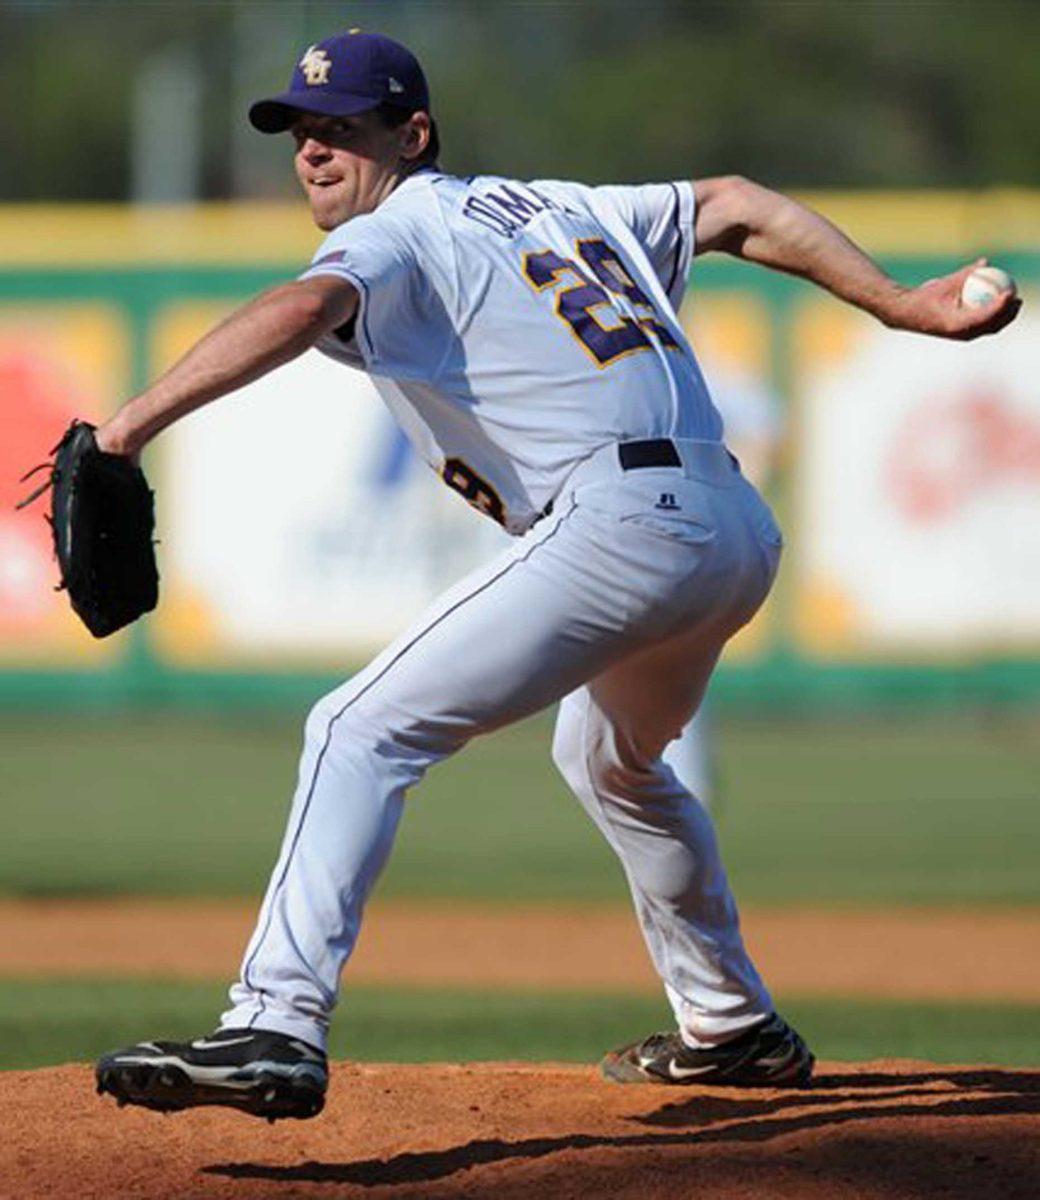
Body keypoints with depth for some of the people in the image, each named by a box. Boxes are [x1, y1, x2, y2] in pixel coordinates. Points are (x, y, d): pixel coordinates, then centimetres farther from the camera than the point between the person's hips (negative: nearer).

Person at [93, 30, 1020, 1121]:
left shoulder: (394, 235, 2)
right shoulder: (553, 206, 26)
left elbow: (304, 308, -20)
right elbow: (733, 205, 27)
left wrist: (139, 418, -30)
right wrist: (902, 307, 26)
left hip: (622, 527, -9)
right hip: (741, 532, 9)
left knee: (363, 731, -11)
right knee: (610, 760, 35)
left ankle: (275, 1029, -26)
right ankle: (733, 1029, 43)